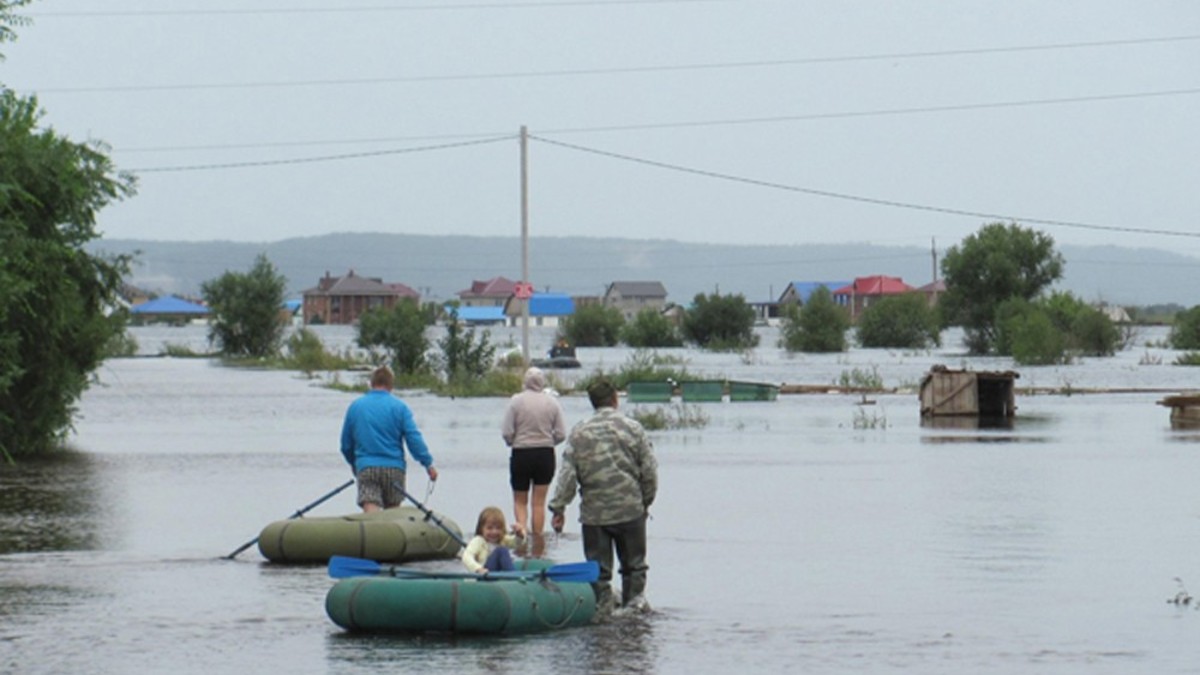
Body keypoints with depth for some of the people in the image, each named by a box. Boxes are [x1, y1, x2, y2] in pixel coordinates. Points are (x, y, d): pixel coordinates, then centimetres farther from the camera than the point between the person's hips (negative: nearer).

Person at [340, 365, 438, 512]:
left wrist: (354, 463, 32)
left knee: (370, 512, -13)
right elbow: (414, 438, -7)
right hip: (394, 467, 0)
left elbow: (346, 444, 15)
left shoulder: (355, 406, 7)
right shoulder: (399, 407, 0)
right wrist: (428, 464, -1)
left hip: (366, 468, 0)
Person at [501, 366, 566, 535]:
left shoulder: (516, 401, -9)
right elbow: (561, 434, -3)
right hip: (546, 455, 2)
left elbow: (506, 433, -10)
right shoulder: (552, 402, -2)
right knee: (539, 502, 9)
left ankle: (522, 529, -11)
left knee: (520, 501, 12)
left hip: (521, 454, -2)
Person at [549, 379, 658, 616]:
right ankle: (634, 601, 12)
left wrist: (558, 508, -1)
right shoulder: (633, 428, -2)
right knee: (633, 564, 14)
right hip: (630, 509, 0)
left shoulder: (579, 433, -3)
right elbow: (650, 472, 0)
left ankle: (603, 606, 6)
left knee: (598, 568, 7)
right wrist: (645, 502, 13)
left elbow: (567, 474, -6)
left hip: (594, 514, 0)